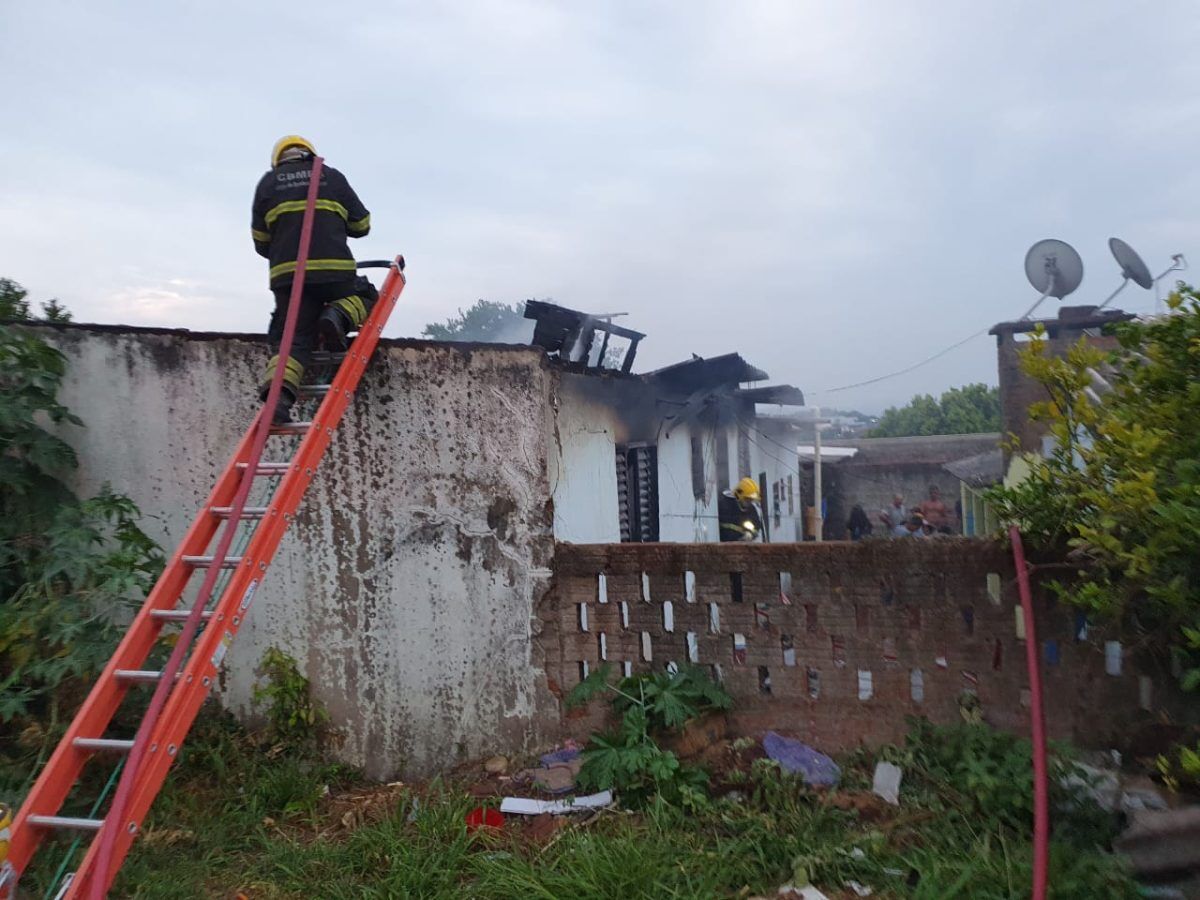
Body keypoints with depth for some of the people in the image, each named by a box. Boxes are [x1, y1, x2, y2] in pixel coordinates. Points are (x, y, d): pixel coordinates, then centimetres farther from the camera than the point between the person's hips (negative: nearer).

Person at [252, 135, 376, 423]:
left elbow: (261, 242, 18)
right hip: (335, 270, -1)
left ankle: (278, 393, -22)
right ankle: (339, 316, -10)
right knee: (367, 299, 22)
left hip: (286, 275, 2)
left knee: (291, 340, 3)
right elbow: (362, 225, 20)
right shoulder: (332, 177, 16)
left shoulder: (267, 183, 18)